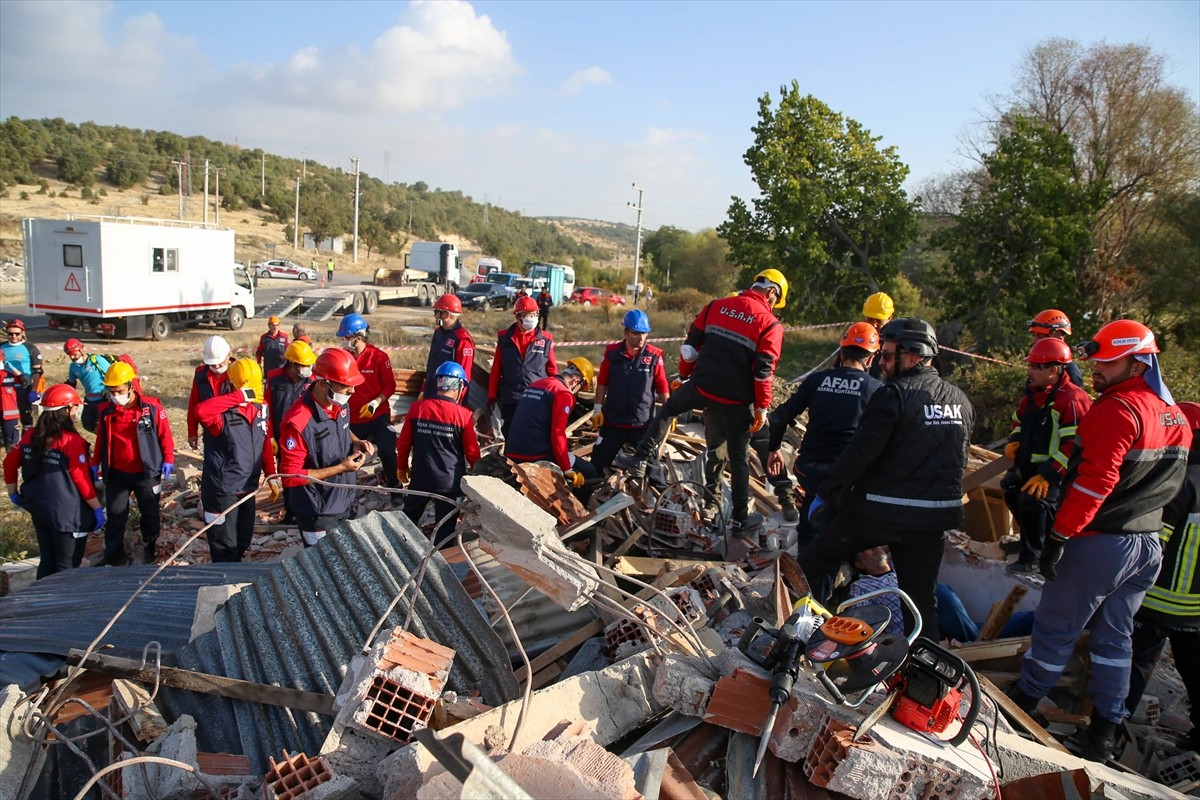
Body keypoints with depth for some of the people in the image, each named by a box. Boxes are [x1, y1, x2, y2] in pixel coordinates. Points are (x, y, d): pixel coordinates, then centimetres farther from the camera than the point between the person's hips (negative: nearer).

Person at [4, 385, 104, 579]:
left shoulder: (31, 435, 1)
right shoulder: (71, 441, -19)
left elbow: (9, 462, 10)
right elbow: (81, 479, -17)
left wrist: (12, 493, 24)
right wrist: (97, 509, -7)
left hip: (38, 510, 7)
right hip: (68, 513, -7)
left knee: (46, 563, 19)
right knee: (67, 569, 5)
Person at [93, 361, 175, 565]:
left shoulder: (152, 406, -13)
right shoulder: (105, 411, -3)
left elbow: (165, 434, -6)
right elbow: (101, 440, 9)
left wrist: (168, 459, -9)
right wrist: (95, 464, 8)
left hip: (146, 473, -2)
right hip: (116, 474, 2)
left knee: (150, 513, 14)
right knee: (115, 515, 7)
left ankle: (151, 546, 36)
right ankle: (114, 554, 21)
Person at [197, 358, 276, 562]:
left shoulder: (261, 409, 0)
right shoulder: (222, 414, -20)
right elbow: (201, 411, -45)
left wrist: (272, 476, 11)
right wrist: (239, 397, -40)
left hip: (248, 487, 7)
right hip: (222, 490, -7)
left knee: (243, 542, 22)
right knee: (225, 546, 5)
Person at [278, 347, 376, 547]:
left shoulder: (340, 405, -4)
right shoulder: (299, 422, -30)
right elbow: (290, 477, -26)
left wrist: (355, 442, -4)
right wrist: (341, 468, -26)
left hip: (345, 503, 8)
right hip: (318, 513, -7)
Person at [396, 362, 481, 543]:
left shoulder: (417, 407, -6)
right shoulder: (464, 415, -14)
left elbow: (403, 442, 3)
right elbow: (472, 451, -6)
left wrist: (402, 467, 20)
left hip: (420, 477, 3)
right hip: (450, 481, -3)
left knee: (408, 519, 24)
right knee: (445, 527, 10)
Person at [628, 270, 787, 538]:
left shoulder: (717, 305, 6)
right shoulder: (770, 324, -5)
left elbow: (692, 343, 10)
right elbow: (764, 371, -9)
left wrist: (685, 375, 22)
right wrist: (762, 408, -2)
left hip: (701, 386, 2)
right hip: (735, 401, -2)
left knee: (667, 410, 30)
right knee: (738, 458, 10)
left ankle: (641, 460, 20)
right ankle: (741, 519, 17)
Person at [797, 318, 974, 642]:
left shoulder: (893, 394, -16)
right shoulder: (961, 401, 7)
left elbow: (859, 453, -20)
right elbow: (959, 460, 17)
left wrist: (824, 493, -10)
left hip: (878, 511, -6)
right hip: (931, 518, 6)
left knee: (815, 560, 12)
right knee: (921, 597, 17)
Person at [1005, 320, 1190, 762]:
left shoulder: (1117, 410, -18)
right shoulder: (1175, 416, 11)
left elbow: (1094, 480, -24)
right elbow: (1169, 486, 18)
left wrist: (1059, 534, -21)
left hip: (1100, 542, -9)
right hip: (1149, 544, 9)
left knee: (1055, 627, 5)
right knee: (1115, 635, 16)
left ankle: (1022, 704, 18)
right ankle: (1105, 729, 22)